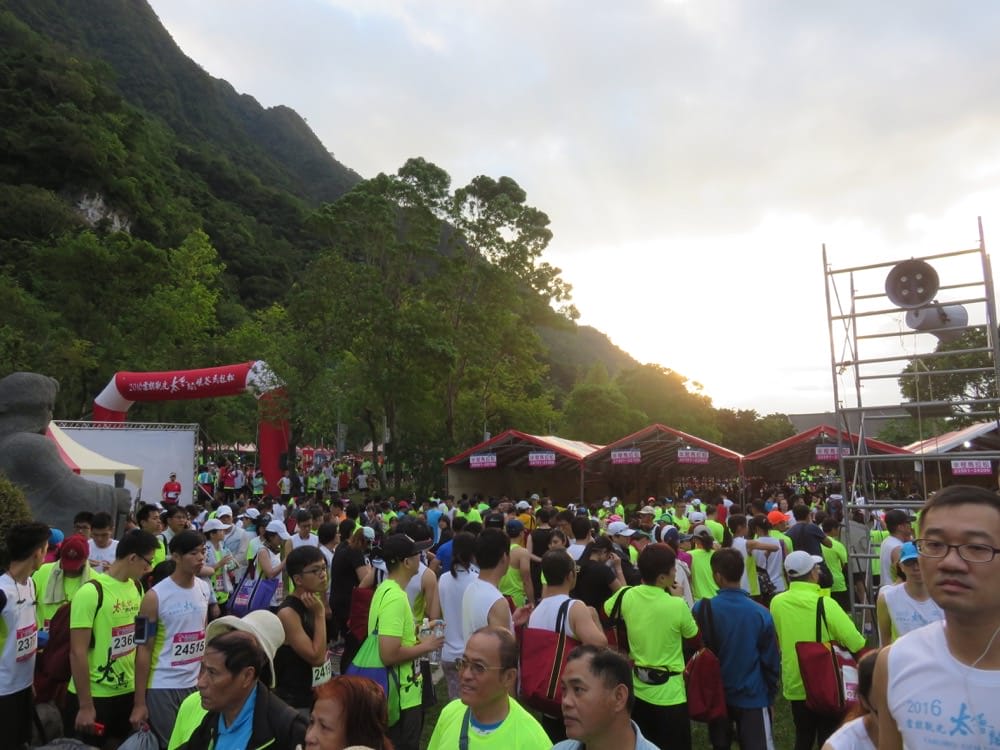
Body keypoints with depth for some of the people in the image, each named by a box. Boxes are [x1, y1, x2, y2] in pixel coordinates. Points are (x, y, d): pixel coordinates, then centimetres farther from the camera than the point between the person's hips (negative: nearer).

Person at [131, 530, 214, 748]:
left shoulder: (205, 589, 2)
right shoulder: (155, 596, -13)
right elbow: (144, 649, -9)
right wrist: (139, 703, -9)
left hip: (196, 683, 5)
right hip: (162, 687, -4)